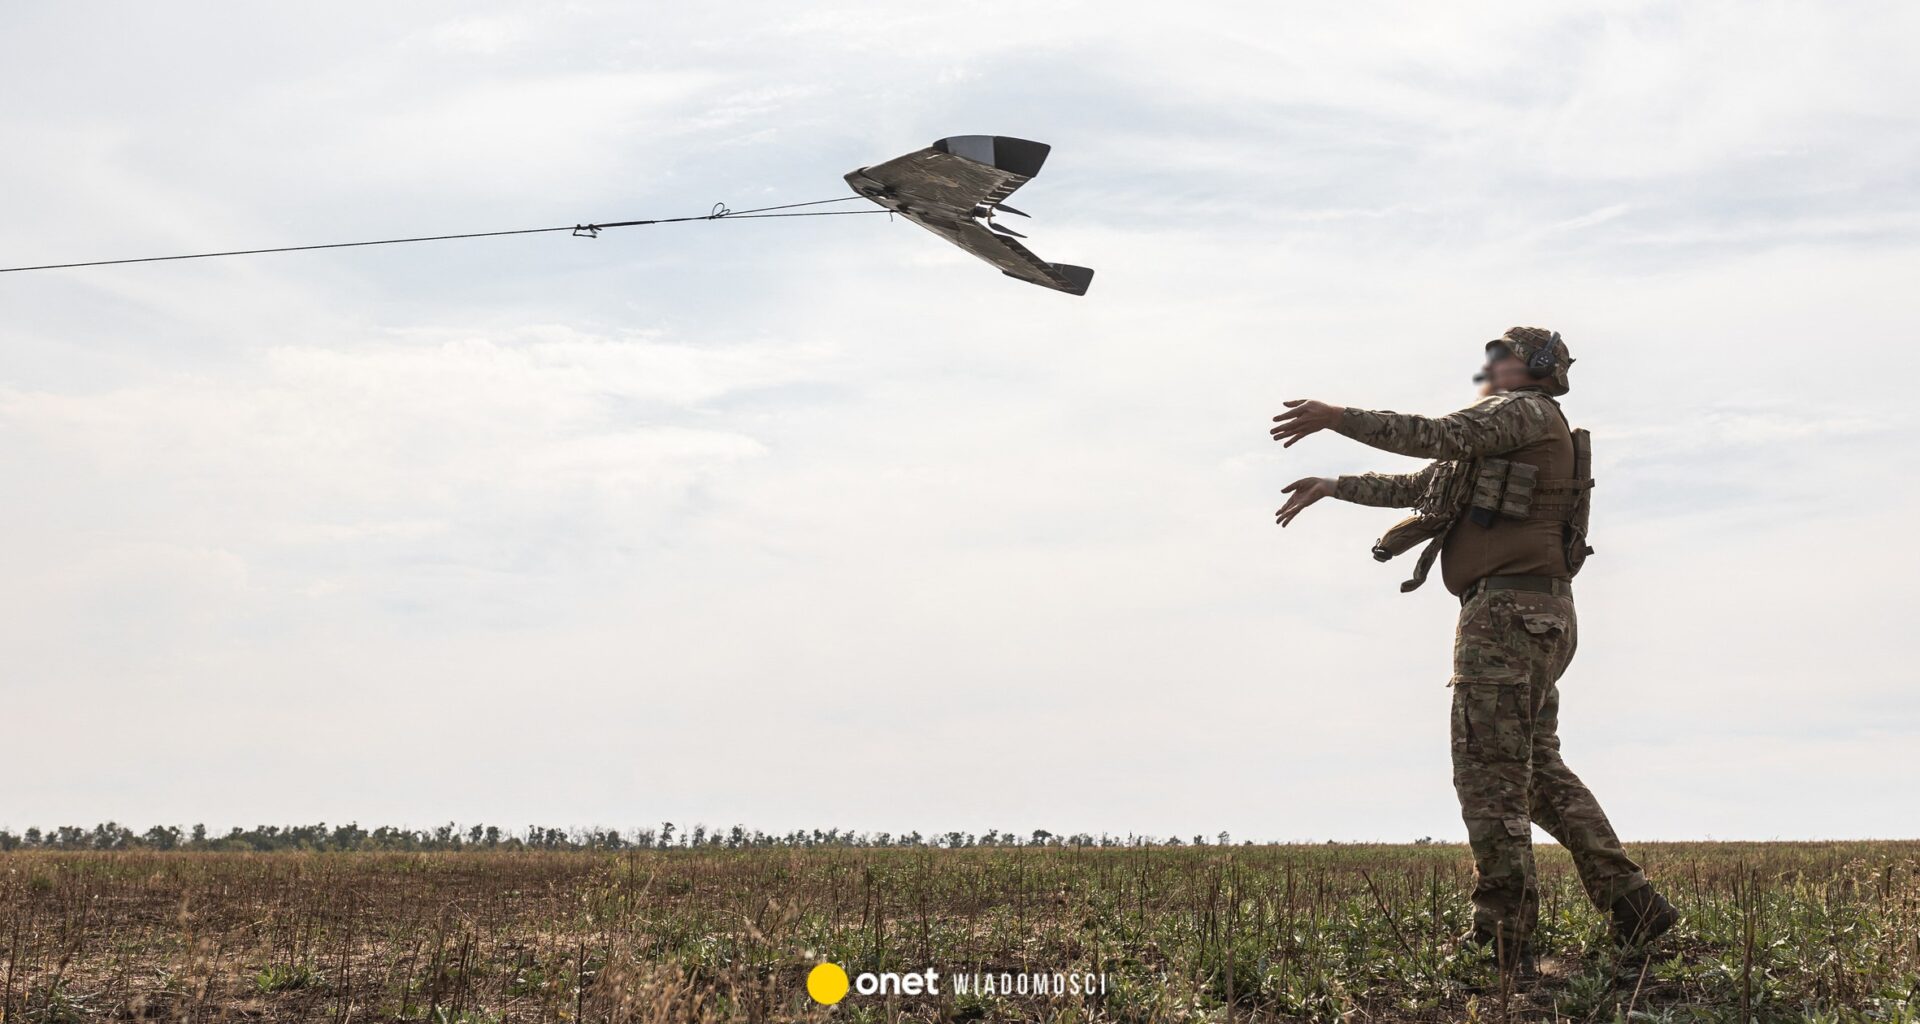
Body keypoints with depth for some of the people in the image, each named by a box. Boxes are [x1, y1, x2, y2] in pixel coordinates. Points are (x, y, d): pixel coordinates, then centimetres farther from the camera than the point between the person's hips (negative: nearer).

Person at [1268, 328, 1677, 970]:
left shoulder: (1526, 410, -3)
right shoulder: (1503, 437, 27)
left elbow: (1438, 437, -17)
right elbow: (1422, 484, 30)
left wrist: (1336, 418, -17)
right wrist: (1336, 486, 26)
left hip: (1508, 608, -10)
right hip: (1538, 617, 10)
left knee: (1489, 773, -9)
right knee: (1540, 769, 14)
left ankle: (1503, 938, -9)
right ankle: (1633, 905, 13)